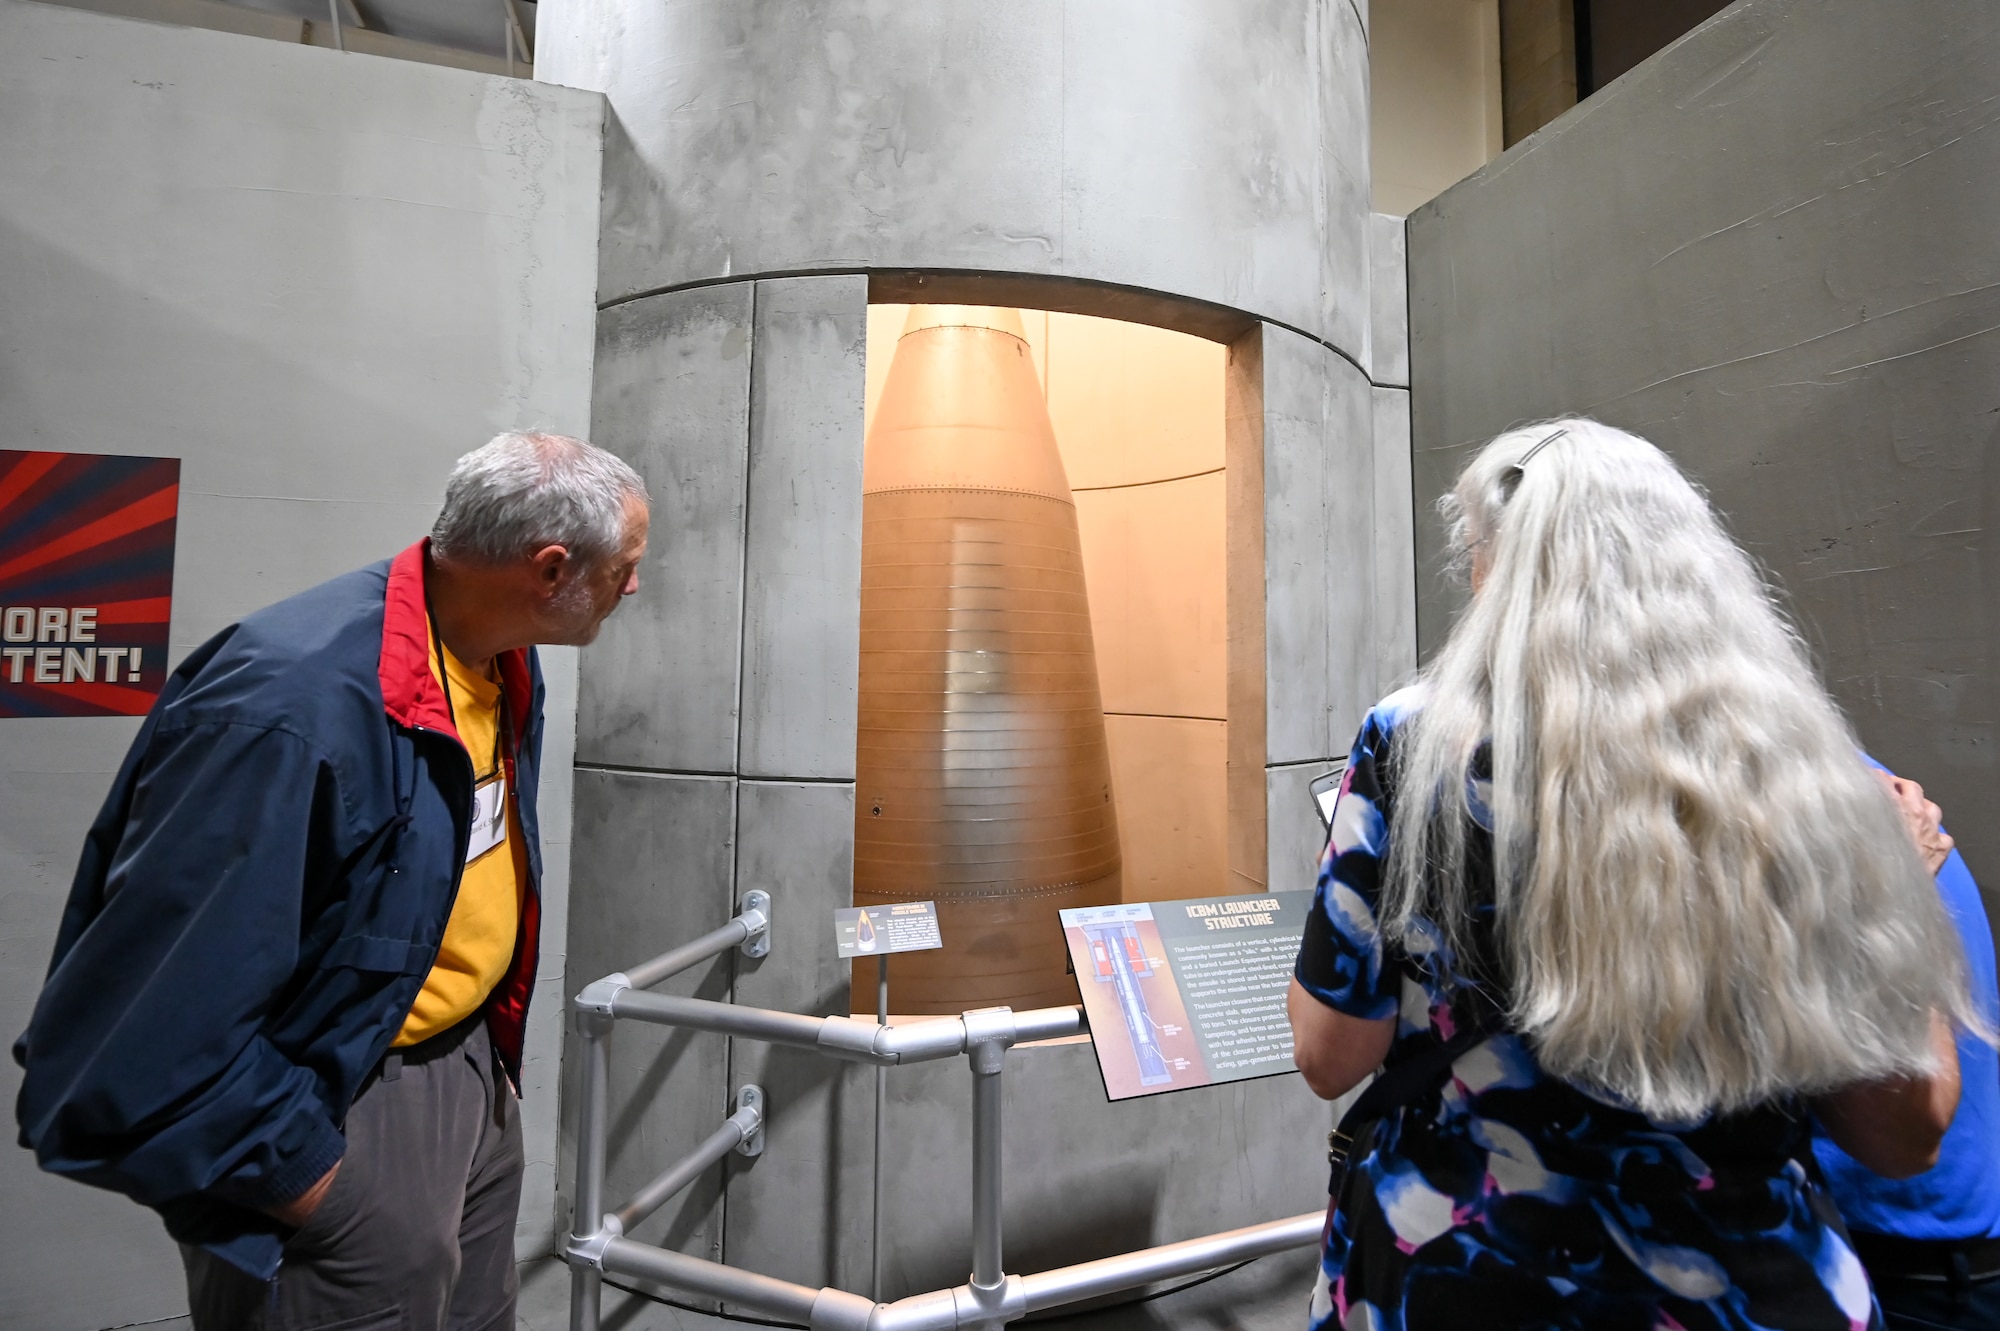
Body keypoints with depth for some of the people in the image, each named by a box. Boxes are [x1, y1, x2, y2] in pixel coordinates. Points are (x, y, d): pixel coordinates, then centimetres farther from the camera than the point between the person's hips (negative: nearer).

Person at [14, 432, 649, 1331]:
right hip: (344, 1120, -8)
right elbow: (138, 1036, -27)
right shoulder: (296, 706, -31)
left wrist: (491, 1049, 14)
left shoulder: (503, 659, -3)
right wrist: (297, 1177, -17)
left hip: (474, 1071, 8)